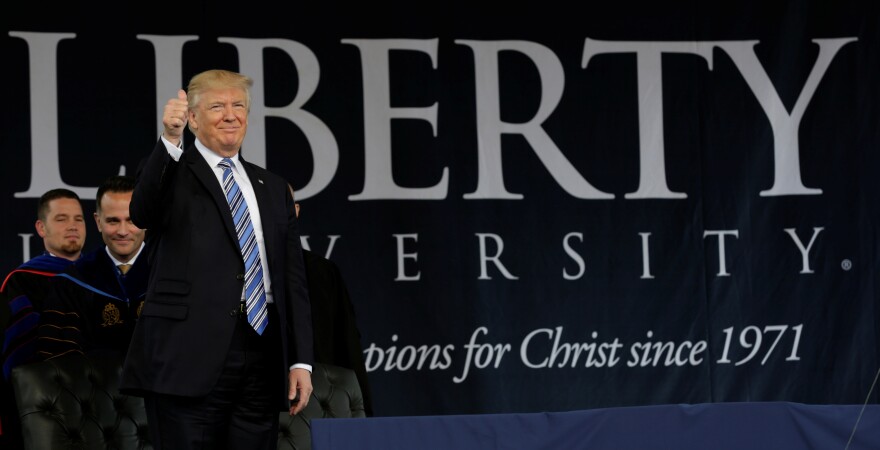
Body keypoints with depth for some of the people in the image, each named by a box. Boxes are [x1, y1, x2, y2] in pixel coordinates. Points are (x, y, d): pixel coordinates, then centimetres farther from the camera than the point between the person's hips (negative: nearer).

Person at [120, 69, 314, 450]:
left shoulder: (273, 189, 20)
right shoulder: (173, 173, 6)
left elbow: (293, 279, 17)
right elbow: (142, 213, -18)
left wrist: (301, 360, 8)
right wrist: (169, 140, -31)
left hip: (261, 362, 5)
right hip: (189, 359, -5)